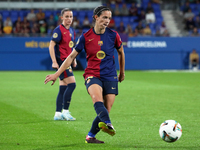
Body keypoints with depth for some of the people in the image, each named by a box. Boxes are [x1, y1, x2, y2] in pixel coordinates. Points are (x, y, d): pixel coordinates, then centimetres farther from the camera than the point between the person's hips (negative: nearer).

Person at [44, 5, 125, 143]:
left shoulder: (113, 35, 2)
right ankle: (107, 123, -59)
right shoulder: (86, 37, 0)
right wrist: (57, 74, 4)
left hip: (110, 77, 2)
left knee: (106, 110, -8)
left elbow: (121, 52, 19)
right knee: (97, 98, -34)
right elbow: (72, 56, 6)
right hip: (92, 75, -2)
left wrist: (122, 72, 28)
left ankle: (90, 137, 8)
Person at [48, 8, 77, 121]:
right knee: (72, 84, -15)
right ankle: (65, 111, -9)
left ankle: (58, 114, 11)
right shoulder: (59, 30, -11)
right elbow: (51, 46, -15)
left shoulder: (72, 31, 14)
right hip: (61, 60, -8)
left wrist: (74, 59, 17)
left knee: (63, 88, 8)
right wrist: (54, 62, -21)